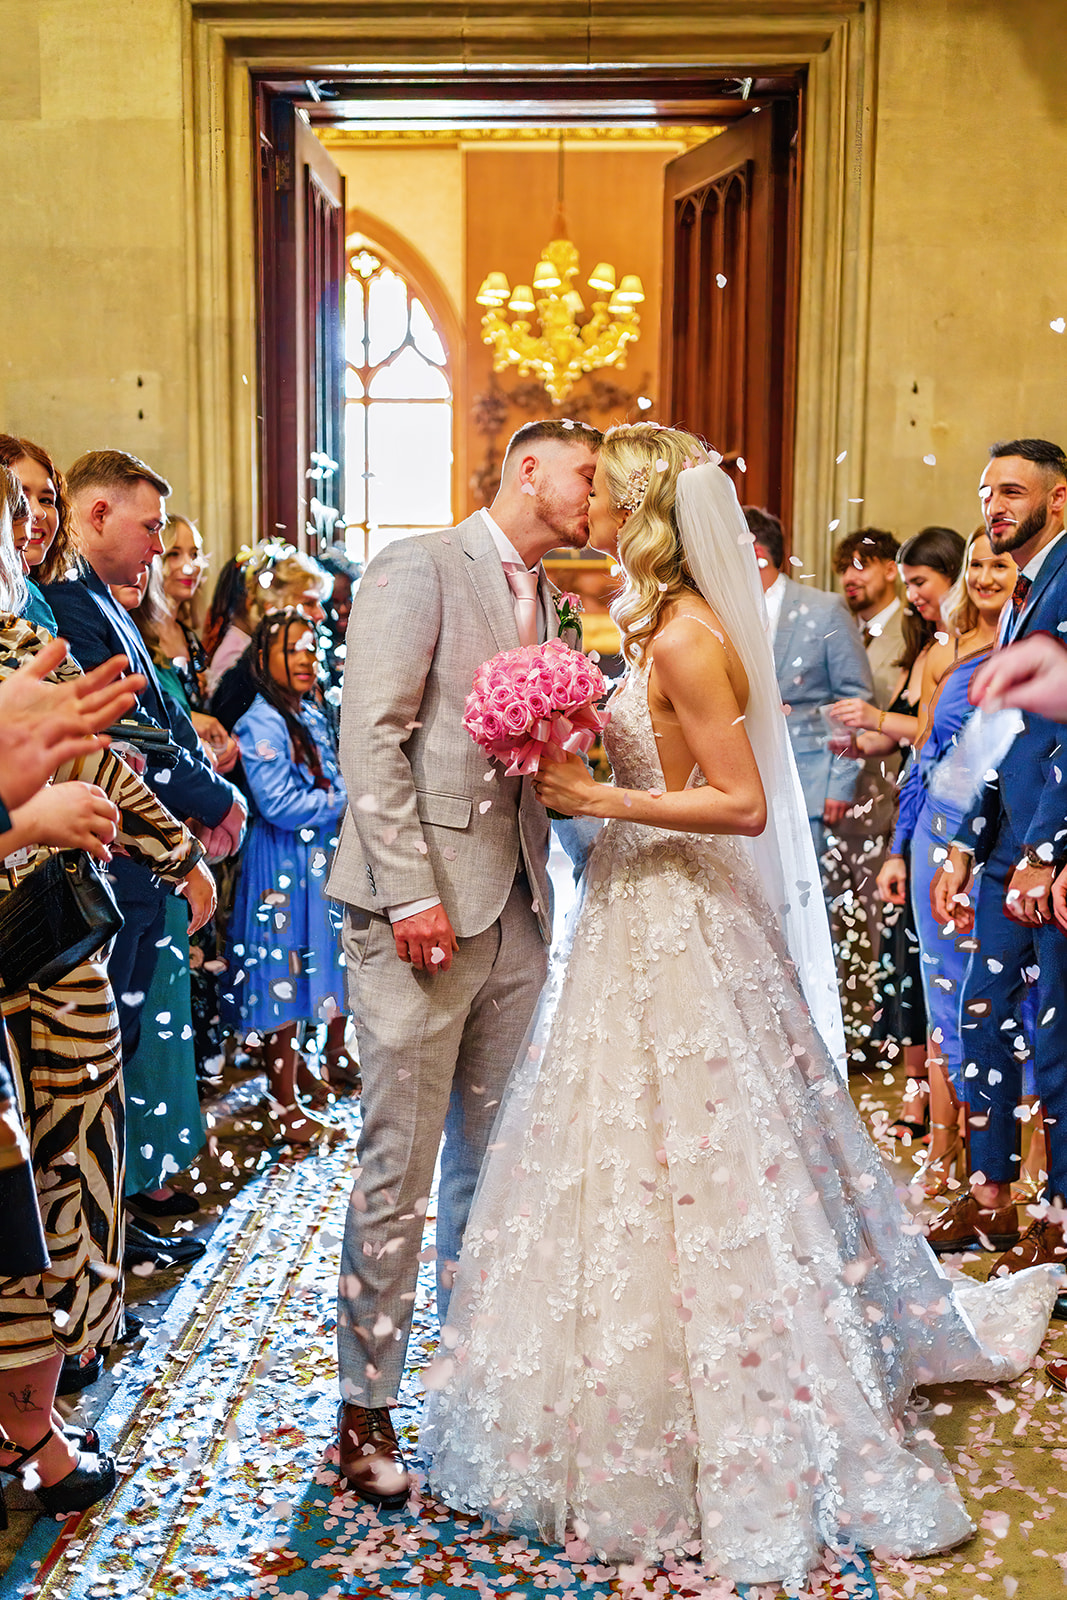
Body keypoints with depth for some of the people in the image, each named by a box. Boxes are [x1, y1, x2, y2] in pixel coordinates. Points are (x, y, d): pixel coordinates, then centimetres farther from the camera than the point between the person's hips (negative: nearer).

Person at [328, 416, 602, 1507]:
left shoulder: (543, 596, 17)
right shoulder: (420, 569, -6)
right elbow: (371, 737, -14)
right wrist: (412, 893, -19)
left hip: (514, 914, 7)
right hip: (420, 912, -7)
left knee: (490, 1155, 14)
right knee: (399, 1166, -1)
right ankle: (366, 1406, 13)